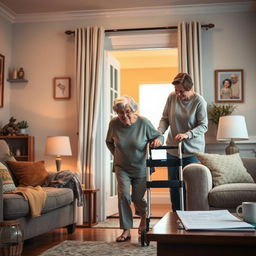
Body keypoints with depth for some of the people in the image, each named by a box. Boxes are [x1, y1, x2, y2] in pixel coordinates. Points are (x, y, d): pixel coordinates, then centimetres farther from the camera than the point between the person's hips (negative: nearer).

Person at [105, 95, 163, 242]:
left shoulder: (143, 123, -18)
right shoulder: (114, 123, -12)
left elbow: (159, 136, -4)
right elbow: (109, 142, 8)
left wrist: (158, 140, -25)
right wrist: (116, 154, 2)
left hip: (140, 167, -1)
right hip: (122, 167, 1)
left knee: (137, 198, 7)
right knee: (123, 195, -12)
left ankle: (143, 216, 43)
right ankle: (126, 231, -1)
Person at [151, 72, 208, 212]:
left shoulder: (199, 101, -13)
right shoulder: (172, 97, -3)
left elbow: (203, 126, -12)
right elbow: (165, 119, 3)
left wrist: (187, 134, -26)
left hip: (192, 150, -4)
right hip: (173, 149, 4)